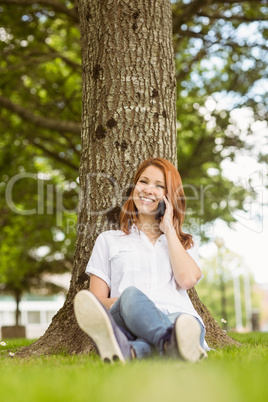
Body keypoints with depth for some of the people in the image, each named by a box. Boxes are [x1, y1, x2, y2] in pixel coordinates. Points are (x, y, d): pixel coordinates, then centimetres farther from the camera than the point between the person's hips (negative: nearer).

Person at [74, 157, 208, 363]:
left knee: (188, 325, -37)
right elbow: (96, 300, 15)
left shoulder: (186, 243, 30)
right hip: (128, 319, -1)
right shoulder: (109, 240, 27)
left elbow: (188, 279, 5)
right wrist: (125, 301, -8)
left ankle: (128, 349, -67)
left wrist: (168, 229, 15)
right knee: (131, 294, -37)